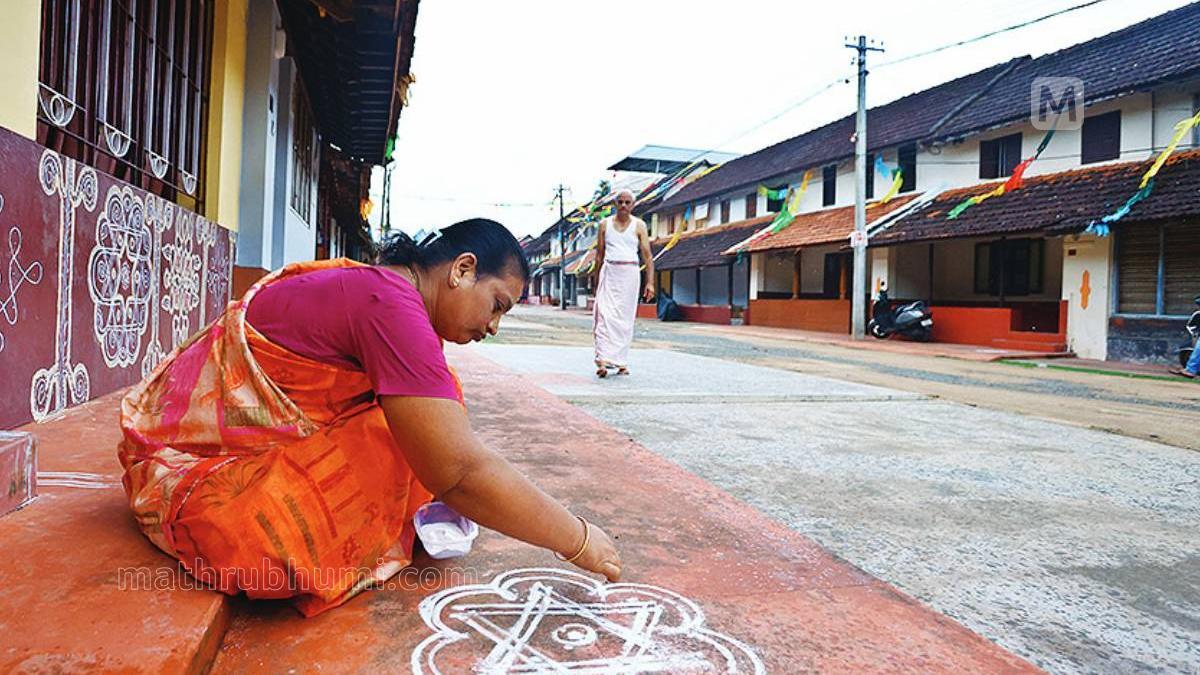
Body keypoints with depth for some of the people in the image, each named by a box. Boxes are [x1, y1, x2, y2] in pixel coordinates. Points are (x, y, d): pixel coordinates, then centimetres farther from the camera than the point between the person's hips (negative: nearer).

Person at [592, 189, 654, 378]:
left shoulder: (639, 226, 5)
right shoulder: (605, 224, 9)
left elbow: (647, 256, 2)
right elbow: (599, 255, 13)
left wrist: (650, 282, -7)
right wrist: (597, 281, 11)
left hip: (630, 272, 0)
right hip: (609, 272, 0)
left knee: (625, 318, 2)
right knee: (605, 315, -13)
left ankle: (621, 362, 11)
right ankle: (603, 360, -18)